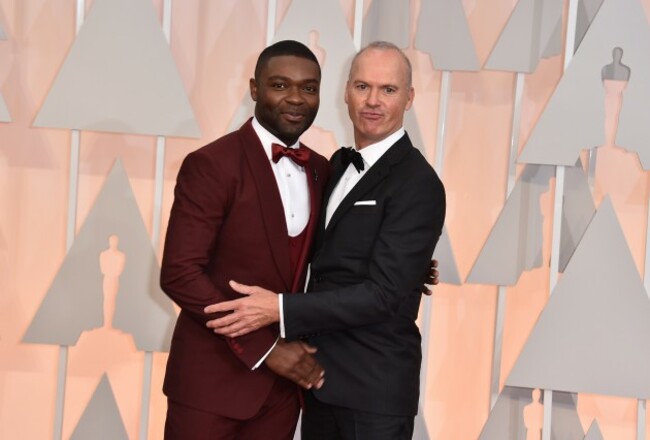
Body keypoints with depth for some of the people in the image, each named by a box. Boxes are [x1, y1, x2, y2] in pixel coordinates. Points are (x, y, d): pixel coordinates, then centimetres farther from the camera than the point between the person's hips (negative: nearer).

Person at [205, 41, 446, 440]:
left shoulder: (418, 185, -16)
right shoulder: (339, 164, 9)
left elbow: (381, 294, -21)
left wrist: (280, 308, -23)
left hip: (374, 389, -7)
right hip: (321, 375, 7)